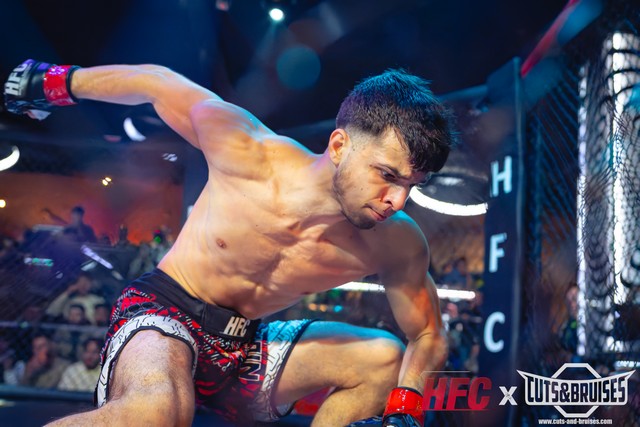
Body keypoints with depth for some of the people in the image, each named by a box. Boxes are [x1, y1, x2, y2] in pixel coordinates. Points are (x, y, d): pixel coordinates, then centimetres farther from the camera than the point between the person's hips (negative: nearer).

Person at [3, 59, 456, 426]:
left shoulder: (396, 243, -14)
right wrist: (61, 81, 9)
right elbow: (156, 81, -6)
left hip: (246, 346, 5)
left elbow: (429, 337, 2)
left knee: (385, 360, -10)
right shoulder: (250, 154, -23)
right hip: (162, 312, -4)